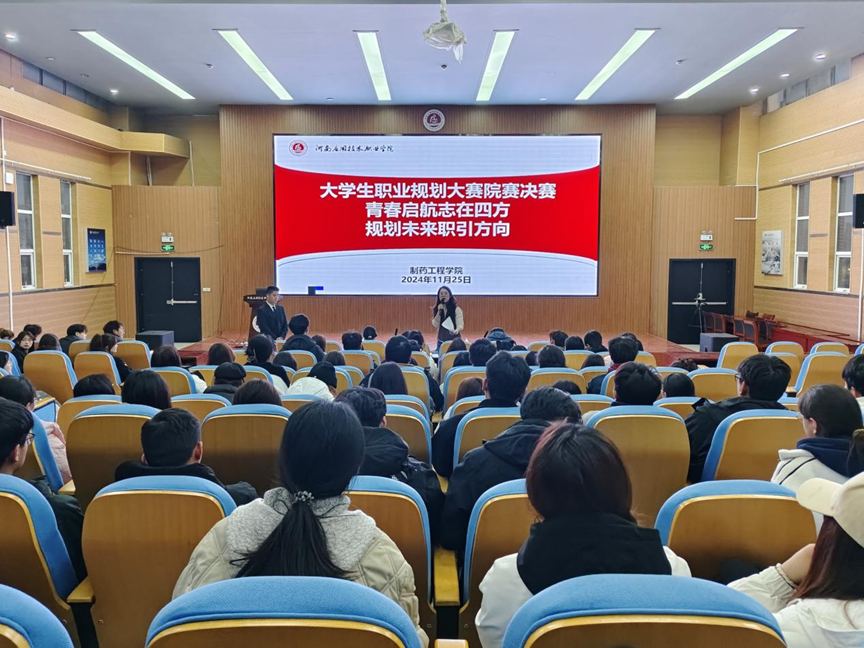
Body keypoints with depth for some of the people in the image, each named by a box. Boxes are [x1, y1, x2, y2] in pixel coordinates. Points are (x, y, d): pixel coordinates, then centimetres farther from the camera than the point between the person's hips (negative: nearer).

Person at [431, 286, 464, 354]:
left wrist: (456, 331, -32)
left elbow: (460, 325, -11)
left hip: (454, 340, -3)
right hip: (441, 341, 3)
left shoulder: (456, 309, -5)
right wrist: (439, 311, -15)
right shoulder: (437, 309, 7)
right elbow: (435, 324, -4)